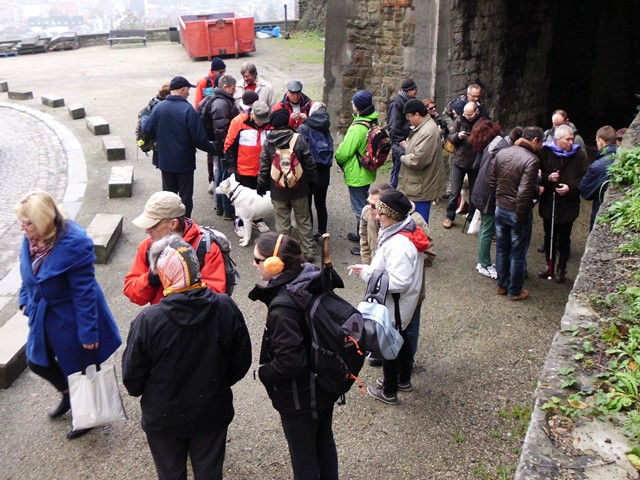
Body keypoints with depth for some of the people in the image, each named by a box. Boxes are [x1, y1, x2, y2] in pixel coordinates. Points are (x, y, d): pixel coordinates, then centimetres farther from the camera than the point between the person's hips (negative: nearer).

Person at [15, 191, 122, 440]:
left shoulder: (73, 243, -30)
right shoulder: (32, 238, -7)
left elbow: (84, 292, -26)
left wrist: (88, 332, -23)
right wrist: (25, 300, 8)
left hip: (70, 319, -8)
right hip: (43, 316, 8)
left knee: (76, 368, 12)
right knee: (36, 362, 23)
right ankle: (67, 395, 50)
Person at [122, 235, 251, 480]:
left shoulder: (147, 320, -27)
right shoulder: (225, 308, -20)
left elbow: (132, 377, -13)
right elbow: (241, 360, -6)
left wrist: (141, 391, 11)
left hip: (163, 419, -1)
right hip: (212, 413, 2)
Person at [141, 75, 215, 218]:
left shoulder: (158, 107, -5)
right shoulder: (188, 110, -18)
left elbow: (147, 130, 4)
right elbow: (199, 139, -19)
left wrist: (144, 119, 25)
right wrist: (213, 148, -2)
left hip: (165, 161, 4)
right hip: (184, 162, -4)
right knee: (185, 196, 8)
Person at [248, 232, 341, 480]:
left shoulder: (282, 309, -33)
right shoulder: (313, 283, -9)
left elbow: (290, 361, -31)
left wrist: (264, 373, -14)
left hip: (300, 397, -8)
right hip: (325, 384, 8)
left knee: (303, 455, 16)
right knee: (324, 441, 28)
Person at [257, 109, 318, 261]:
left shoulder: (268, 142, -8)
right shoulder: (299, 139, -11)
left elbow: (263, 167, -4)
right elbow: (309, 163, -7)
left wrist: (261, 186, 9)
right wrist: (313, 181, 7)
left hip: (278, 191, 0)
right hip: (299, 190, 0)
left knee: (282, 223, 9)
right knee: (304, 221, 12)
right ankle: (309, 253, 18)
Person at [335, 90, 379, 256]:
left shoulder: (358, 128, -27)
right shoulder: (374, 122, 1)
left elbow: (344, 151, -22)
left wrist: (339, 160, 0)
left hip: (356, 174, -9)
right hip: (368, 172, 9)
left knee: (360, 209, 1)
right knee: (363, 205, 24)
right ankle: (361, 234, 40)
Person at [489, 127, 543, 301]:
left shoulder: (502, 153, -1)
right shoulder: (532, 160, -21)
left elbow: (492, 180, 7)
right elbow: (524, 192, -26)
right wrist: (520, 216, -16)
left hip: (500, 208, 6)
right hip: (517, 212, -6)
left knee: (502, 249, 19)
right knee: (517, 253, 9)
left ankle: (502, 285, 33)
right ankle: (515, 291, 22)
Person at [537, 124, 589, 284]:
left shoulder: (579, 154, -7)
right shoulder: (545, 152, -7)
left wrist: (571, 187, -20)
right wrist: (548, 178, -19)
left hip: (568, 205, -1)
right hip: (548, 203, 2)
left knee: (564, 239, 9)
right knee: (549, 236, 16)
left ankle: (561, 269, 23)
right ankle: (549, 266, 31)